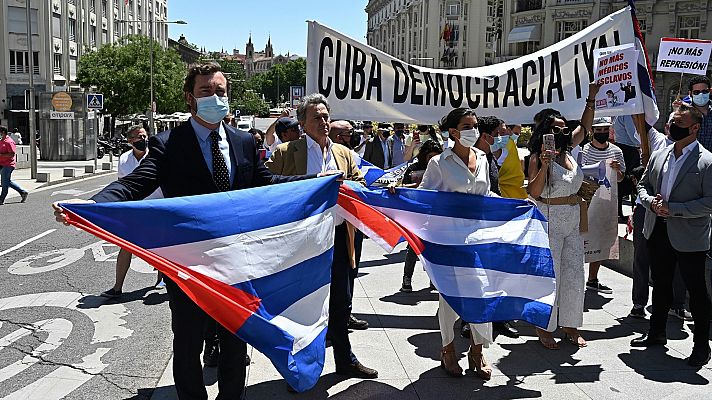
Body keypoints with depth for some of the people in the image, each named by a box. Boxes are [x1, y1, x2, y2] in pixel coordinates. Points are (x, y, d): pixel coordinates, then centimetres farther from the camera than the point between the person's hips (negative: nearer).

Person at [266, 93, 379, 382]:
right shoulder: (285, 153, -2)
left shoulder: (344, 154, 13)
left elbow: (361, 188, 13)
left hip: (338, 237, 4)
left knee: (341, 303, 15)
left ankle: (345, 360, 33)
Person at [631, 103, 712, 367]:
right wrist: (651, 202, -7)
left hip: (689, 237, -6)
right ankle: (656, 333, 33)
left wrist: (673, 209, -21)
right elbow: (643, 185, 15)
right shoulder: (658, 156, 8)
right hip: (658, 232, 6)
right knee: (660, 286, 18)